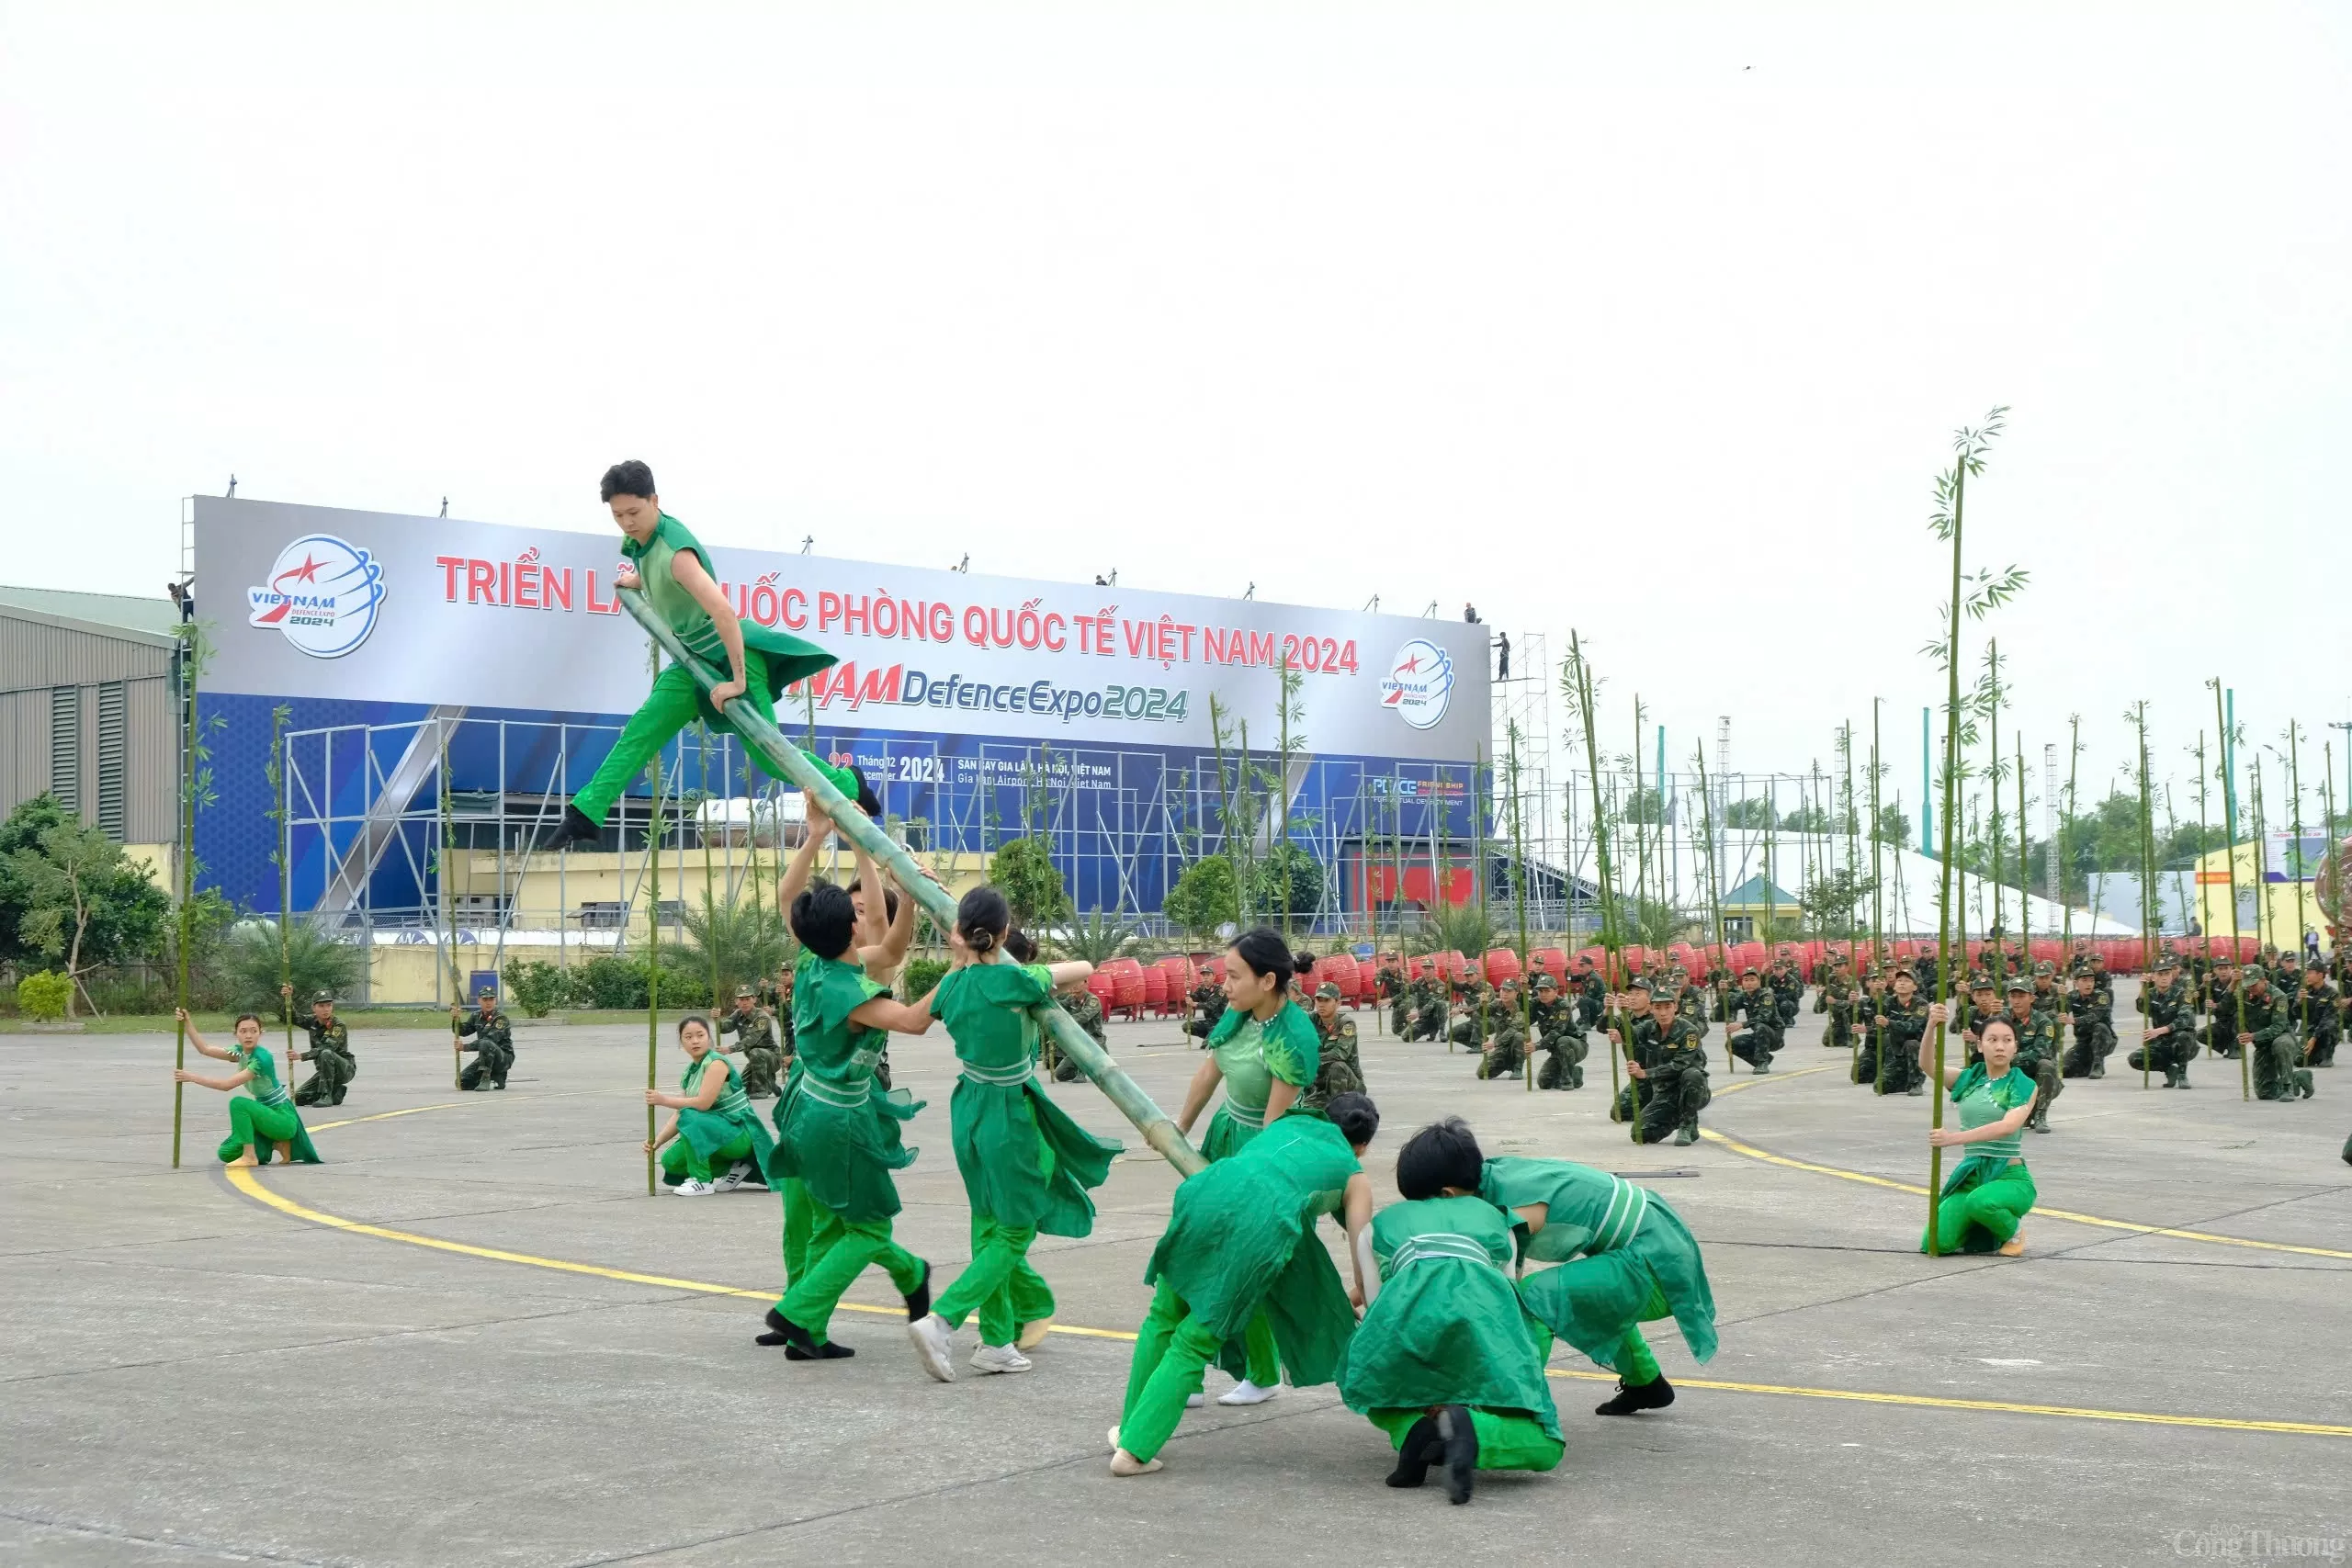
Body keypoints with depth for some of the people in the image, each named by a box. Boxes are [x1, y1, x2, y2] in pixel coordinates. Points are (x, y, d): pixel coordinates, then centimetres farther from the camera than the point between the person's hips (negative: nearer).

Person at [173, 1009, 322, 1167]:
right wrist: (187, 1023, -14)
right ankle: (276, 1144, 16)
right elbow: (205, 1049, -3)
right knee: (226, 1153, 2)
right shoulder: (240, 1052, 1)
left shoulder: (262, 1058, -24)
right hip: (268, 1115, 9)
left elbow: (228, 1085, -27)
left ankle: (250, 1156, -18)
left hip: (284, 1119, -9)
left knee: (238, 1103, -29)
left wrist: (192, 1078, -27)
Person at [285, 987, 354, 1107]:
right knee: (299, 1097, -6)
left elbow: (327, 1048, -30)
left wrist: (301, 1056, -37)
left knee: (326, 1054, -36)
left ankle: (326, 1096, -28)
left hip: (346, 1069, -7)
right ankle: (336, 1092, 12)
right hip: (324, 1070, 7)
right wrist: (288, 999, -25)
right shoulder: (313, 1022, 2)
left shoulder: (338, 1025, -18)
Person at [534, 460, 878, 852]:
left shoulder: (675, 553, -29)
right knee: (640, 732, 1)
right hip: (696, 658, 8)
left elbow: (724, 611, -37)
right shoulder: (642, 539, -1)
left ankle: (848, 785, 12)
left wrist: (738, 681, -36)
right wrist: (636, 580, 33)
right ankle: (585, 815, 3)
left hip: (729, 652, -8)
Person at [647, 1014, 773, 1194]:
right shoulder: (689, 1072, 8)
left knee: (690, 1117, -31)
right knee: (670, 1160, 2)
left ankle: (702, 1181, -20)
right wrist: (656, 1143, -6)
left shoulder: (716, 1063, -16)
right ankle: (734, 1167, 10)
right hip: (717, 1130, 9)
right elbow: (679, 1114, 5)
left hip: (739, 1133, -9)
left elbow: (703, 1103, -26)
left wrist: (664, 1100, -19)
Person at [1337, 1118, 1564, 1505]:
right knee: (1542, 1445, 10)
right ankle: (1471, 1430, -22)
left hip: (1410, 1307, 1)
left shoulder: (1385, 1220, 34)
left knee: (1371, 1387, 34)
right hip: (1484, 1305, -1)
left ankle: (1417, 1427, 0)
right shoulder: (1491, 1216, 34)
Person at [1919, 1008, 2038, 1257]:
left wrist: (1955, 1138, -34)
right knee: (1936, 1243, -15)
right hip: (1970, 1174, 4)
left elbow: (2009, 1126, -22)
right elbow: (1927, 1065, -8)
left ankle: (2013, 1232, -4)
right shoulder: (1969, 1078, 8)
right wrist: (1931, 1027, -27)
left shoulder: (2024, 1085, -4)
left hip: (2010, 1176, -4)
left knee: (1980, 1201, -39)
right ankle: (1981, 1231, 19)